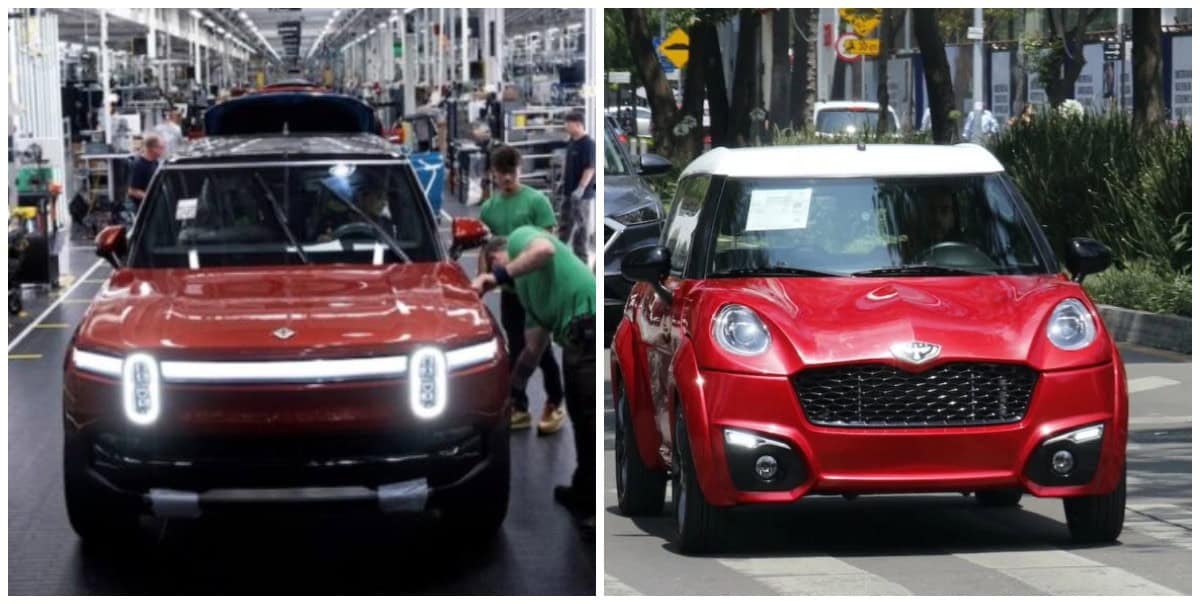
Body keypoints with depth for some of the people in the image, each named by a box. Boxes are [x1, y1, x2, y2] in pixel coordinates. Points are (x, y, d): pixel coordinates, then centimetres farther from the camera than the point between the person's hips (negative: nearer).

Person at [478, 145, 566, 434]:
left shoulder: (536, 201, -7)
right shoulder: (488, 208, 7)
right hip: (510, 287, 5)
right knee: (516, 349, 10)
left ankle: (554, 404, 10)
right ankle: (520, 407, 17)